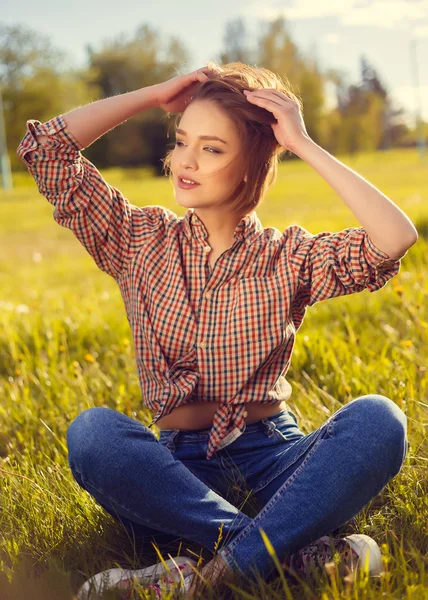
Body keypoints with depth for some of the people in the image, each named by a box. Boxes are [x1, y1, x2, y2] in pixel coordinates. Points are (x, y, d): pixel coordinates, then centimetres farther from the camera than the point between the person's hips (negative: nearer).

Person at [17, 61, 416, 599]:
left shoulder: (289, 256, 3)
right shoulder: (142, 242, 7)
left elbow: (397, 239, -15)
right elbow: (44, 148, 1)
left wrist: (305, 146, -9)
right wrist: (154, 96, 3)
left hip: (273, 455, 0)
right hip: (181, 467, 1)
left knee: (378, 420, -29)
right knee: (93, 432, -31)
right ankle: (299, 550, -30)